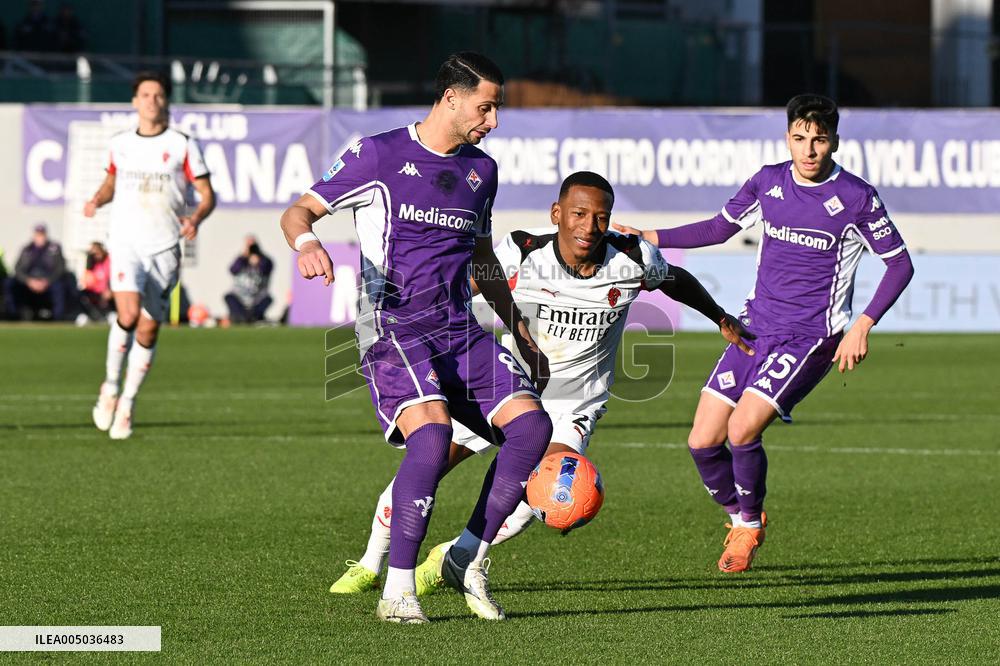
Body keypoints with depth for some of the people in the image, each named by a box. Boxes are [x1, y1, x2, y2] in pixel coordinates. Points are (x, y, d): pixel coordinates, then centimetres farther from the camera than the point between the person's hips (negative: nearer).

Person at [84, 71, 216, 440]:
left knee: (148, 329, 2)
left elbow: (207, 194, 2)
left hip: (164, 248, 0)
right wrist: (97, 200, 3)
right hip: (125, 242, 0)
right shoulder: (120, 143, 8)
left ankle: (127, 404, 18)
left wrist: (195, 219, -18)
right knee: (128, 316, -22)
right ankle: (110, 386, 0)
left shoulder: (182, 145, 0)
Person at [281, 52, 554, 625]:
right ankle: (398, 589, -21)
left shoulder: (481, 170, 16)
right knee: (432, 433, -29)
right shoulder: (380, 155, -2)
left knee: (532, 424, -14)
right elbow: (298, 212, 0)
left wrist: (523, 335, 29)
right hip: (393, 328, -6)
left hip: (460, 330, 6)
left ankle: (469, 556, 0)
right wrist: (307, 242, -25)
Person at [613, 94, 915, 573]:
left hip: (810, 337, -5)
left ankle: (750, 525, 5)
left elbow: (900, 264, -2)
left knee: (742, 430, -22)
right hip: (755, 327, 5)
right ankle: (739, 519, 25)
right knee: (703, 442, -2)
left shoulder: (857, 199, -10)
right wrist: (648, 238, 10)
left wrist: (861, 327, -12)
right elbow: (720, 228, 19)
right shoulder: (768, 182, 3)